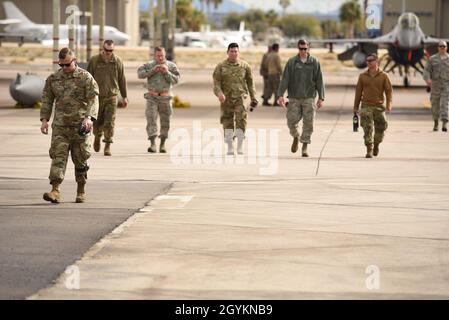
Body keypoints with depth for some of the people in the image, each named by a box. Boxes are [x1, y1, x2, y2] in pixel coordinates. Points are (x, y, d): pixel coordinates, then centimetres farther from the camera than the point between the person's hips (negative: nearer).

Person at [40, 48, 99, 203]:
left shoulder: (85, 78, -1)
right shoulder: (53, 79, 9)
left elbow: (93, 99, -9)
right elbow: (47, 100, 14)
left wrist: (89, 117, -23)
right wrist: (44, 119, 2)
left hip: (80, 126, -2)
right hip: (60, 126, 2)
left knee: (80, 159, 5)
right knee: (58, 156, -10)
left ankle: (81, 191, 19)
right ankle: (55, 191, -16)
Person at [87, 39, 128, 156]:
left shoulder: (117, 62, 2)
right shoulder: (94, 61, -2)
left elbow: (122, 80, 8)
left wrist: (124, 97, 9)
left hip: (111, 96, 0)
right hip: (97, 96, 0)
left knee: (109, 122, -8)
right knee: (97, 122, 9)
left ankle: (108, 146, -5)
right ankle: (97, 138, 37)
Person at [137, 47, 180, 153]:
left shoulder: (171, 66, 4)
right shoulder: (149, 65, 3)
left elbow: (175, 80, -3)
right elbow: (140, 74, -10)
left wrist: (167, 72, -15)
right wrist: (152, 70, -18)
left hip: (165, 97, 1)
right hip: (152, 96, -1)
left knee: (165, 121, 6)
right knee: (151, 119, -13)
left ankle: (162, 144, 19)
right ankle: (153, 144, -17)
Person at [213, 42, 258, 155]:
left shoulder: (244, 66, 7)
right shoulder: (221, 66, 4)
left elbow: (250, 82, 14)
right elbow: (216, 82, -1)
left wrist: (253, 97, 12)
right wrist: (219, 93, -20)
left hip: (240, 97, -1)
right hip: (226, 98, 1)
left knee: (241, 119, -16)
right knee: (228, 122, 3)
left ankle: (240, 146, -12)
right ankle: (230, 148, 12)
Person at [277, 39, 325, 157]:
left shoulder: (314, 62, 3)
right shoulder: (291, 62, 3)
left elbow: (319, 81, 4)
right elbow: (285, 79, 0)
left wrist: (321, 98, -1)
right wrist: (280, 94, -10)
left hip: (309, 98, 0)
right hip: (294, 98, 0)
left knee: (308, 123, -4)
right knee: (291, 121, -3)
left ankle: (305, 147, 5)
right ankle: (296, 137, 28)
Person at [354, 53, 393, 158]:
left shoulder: (383, 76, 2)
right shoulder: (363, 76, 6)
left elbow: (389, 90, -2)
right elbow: (358, 92, 10)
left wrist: (389, 103, -16)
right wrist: (355, 107, 9)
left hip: (379, 106, 0)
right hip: (366, 106, 0)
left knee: (381, 127, 5)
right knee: (367, 128, -11)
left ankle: (376, 145, 32)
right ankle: (369, 150, -10)